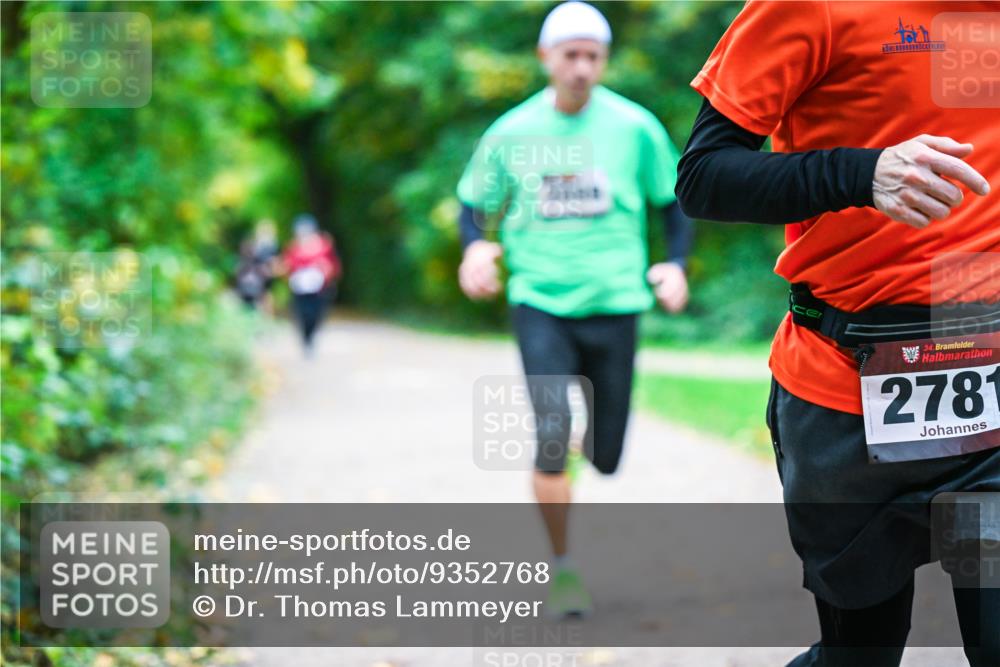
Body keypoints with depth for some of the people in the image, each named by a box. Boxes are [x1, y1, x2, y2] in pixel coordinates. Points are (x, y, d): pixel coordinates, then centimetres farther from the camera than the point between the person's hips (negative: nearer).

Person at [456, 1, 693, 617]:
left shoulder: (634, 127, -2)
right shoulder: (510, 134, 0)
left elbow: (673, 200, 10)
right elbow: (474, 205, 12)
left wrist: (677, 265, -6)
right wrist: (475, 247, -10)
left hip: (614, 305, 1)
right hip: (540, 304, -1)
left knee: (606, 457, 6)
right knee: (551, 439, -16)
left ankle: (588, 434, 45)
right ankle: (563, 569, 2)